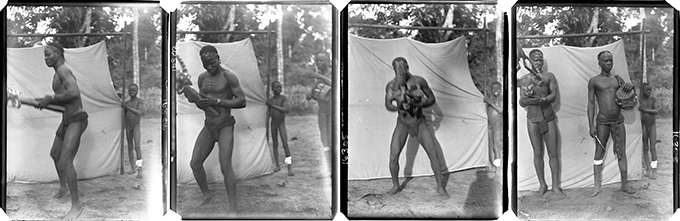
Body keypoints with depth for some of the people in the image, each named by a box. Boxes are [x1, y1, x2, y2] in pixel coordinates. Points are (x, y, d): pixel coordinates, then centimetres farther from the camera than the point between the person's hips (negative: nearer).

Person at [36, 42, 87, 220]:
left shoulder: (63, 69, -16)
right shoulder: (59, 73, 15)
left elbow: (73, 92, -33)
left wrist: (50, 98, -22)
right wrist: (45, 101, 12)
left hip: (76, 120, -11)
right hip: (67, 119, 11)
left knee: (65, 162, -17)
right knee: (55, 154, 27)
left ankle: (76, 205, -9)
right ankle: (63, 187, 50)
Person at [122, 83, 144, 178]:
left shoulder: (140, 101, -6)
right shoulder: (126, 102, 8)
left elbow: (138, 113, -21)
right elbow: (125, 116, 15)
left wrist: (127, 107, -24)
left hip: (136, 125, -5)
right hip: (128, 126, 5)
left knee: (137, 147, -16)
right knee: (130, 147, 9)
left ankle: (139, 170, -18)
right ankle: (132, 167, 18)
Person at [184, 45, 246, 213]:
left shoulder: (229, 76, -14)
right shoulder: (202, 78, 6)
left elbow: (242, 102, -18)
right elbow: (202, 106, 13)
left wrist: (216, 101, -26)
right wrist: (194, 100, -11)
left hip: (225, 128, -6)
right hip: (208, 128, 6)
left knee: (225, 166, -19)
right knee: (195, 164, 0)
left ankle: (233, 209, -14)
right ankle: (207, 195, 24)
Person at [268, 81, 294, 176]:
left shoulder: (283, 98, -8)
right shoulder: (270, 100, 2)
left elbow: (285, 109, -24)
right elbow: (269, 114, 12)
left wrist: (272, 105, -25)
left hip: (282, 123, -4)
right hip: (273, 123, 4)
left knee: (285, 144, -14)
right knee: (275, 144, 9)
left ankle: (290, 168, -15)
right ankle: (277, 165, 19)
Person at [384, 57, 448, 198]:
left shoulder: (419, 81, -9)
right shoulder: (392, 85, -8)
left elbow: (432, 99, 1)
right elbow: (388, 105, -19)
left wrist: (419, 104, -18)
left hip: (419, 123, 0)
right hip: (402, 124, 0)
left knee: (433, 155, -6)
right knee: (393, 157, -7)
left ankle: (440, 187, 9)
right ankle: (395, 186, 17)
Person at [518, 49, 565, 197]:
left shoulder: (549, 76, 1)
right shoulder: (524, 79, 3)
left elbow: (554, 96, -9)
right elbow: (521, 103, 0)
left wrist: (541, 100, -28)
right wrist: (526, 99, -24)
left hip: (548, 118, 0)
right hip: (532, 119, 0)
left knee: (553, 153, 2)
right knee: (537, 153, 7)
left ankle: (555, 186, 10)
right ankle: (542, 184, 19)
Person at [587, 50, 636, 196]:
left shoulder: (617, 79, 10)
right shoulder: (594, 81, -1)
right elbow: (591, 104, -2)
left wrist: (630, 86, -9)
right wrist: (591, 126, -8)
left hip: (618, 121, 4)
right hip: (603, 122, -4)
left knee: (621, 153, 5)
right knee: (599, 153, 1)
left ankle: (624, 184, 12)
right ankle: (597, 185, 8)